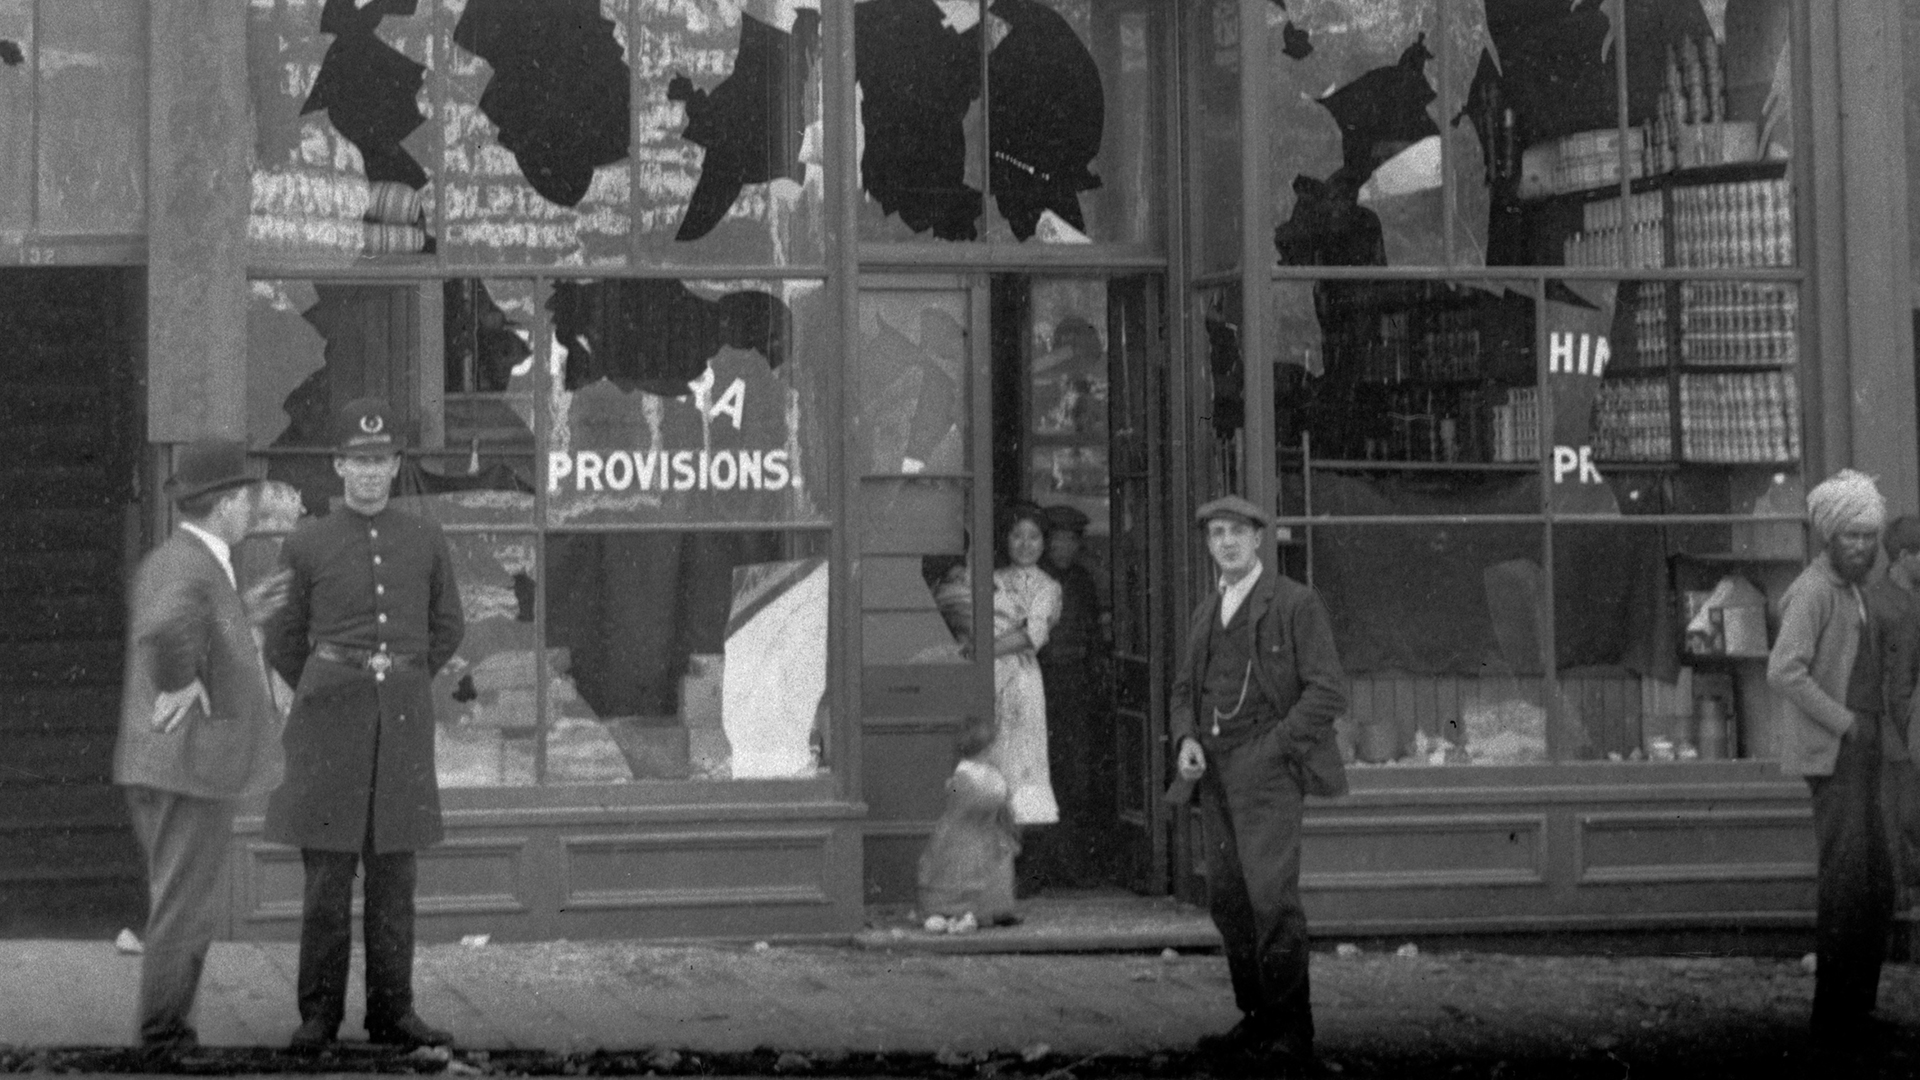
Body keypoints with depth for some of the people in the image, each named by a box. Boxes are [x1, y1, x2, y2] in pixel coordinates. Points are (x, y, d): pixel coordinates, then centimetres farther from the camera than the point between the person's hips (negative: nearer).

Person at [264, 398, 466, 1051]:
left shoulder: (427, 542, 5)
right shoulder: (306, 545, 0)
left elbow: (447, 627, 19)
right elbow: (284, 640, 11)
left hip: (403, 720, 2)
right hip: (329, 724, -2)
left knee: (393, 872, 5)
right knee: (327, 870, -2)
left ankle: (391, 1013, 10)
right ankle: (319, 1014, 5)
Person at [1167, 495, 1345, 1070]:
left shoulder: (1295, 603, -1)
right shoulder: (1204, 615, 18)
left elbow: (1328, 691, -6)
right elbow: (1183, 691, 24)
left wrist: (1272, 748, -12)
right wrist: (1187, 739, 3)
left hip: (1268, 768, -6)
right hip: (1215, 773, 6)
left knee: (1271, 895, -14)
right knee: (1227, 897, 4)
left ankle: (1292, 1032, -8)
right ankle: (1257, 1019, 13)